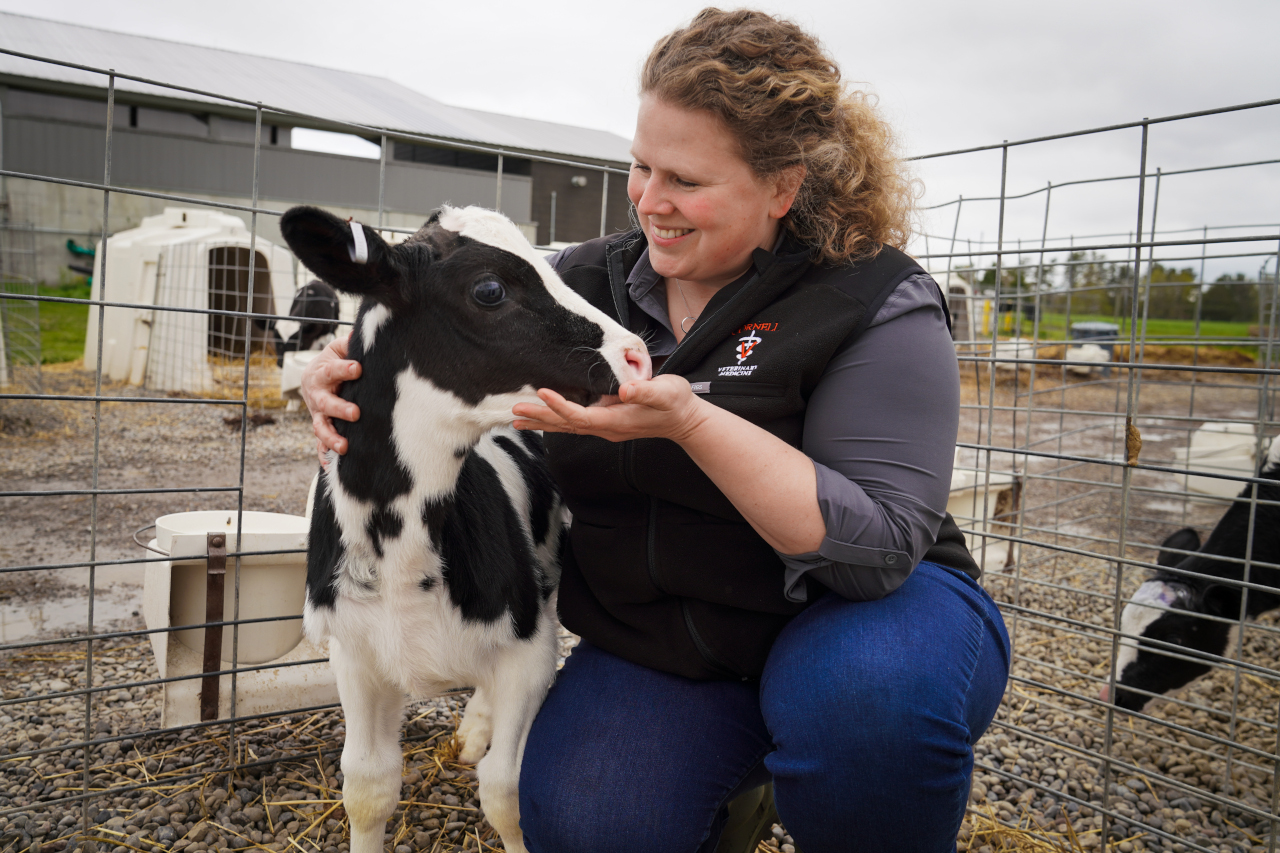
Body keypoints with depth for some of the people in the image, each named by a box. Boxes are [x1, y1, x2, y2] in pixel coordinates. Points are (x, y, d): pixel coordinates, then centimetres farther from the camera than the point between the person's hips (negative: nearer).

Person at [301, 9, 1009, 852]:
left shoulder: (877, 302, -16)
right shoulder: (591, 279, -1)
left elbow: (881, 542, -25)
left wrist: (691, 421, -36)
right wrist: (347, 375, -18)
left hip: (855, 608, -3)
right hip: (656, 644, 4)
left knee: (871, 690, -37)